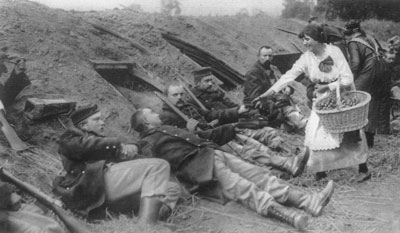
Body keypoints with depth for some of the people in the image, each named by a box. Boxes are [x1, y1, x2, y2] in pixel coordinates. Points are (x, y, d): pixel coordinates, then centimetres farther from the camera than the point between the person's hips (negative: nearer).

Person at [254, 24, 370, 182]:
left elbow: (347, 80, -18)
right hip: (322, 99, 4)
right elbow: (289, 75, -14)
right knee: (316, 133, -4)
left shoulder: (334, 52, -17)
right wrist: (268, 93, -21)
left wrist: (327, 87, -18)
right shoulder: (306, 57, -7)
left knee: (351, 134, -1)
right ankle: (320, 170, 10)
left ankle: (363, 169, 14)